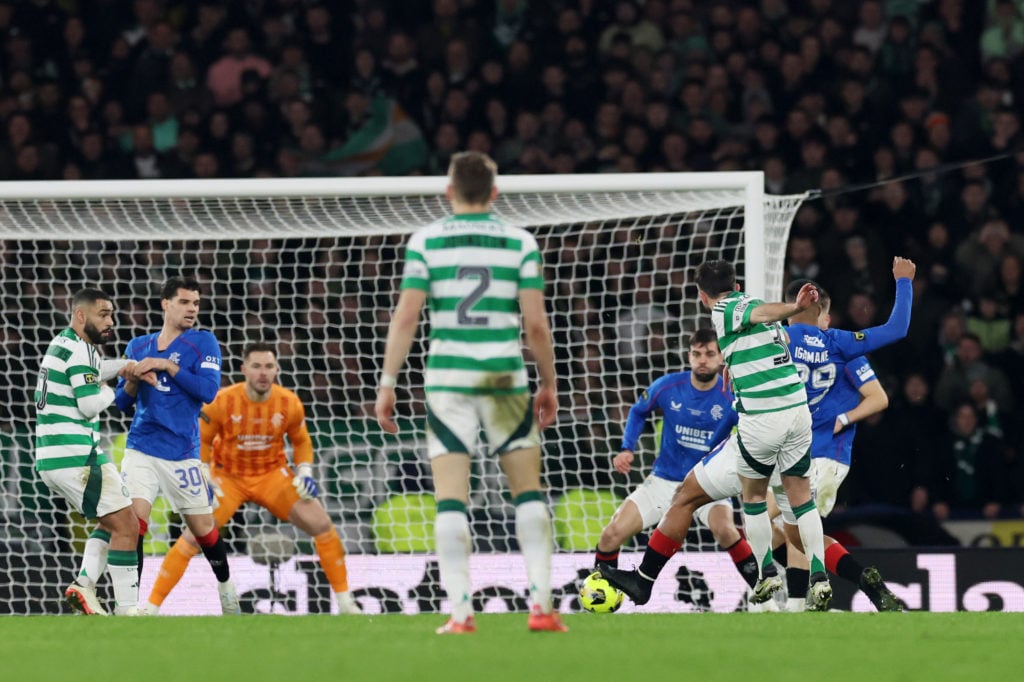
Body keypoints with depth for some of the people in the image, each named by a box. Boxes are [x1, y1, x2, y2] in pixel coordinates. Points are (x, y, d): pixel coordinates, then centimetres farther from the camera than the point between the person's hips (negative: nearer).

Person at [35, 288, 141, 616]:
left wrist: (128, 366, 10)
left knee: (112, 523, 21)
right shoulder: (80, 351, -13)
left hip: (52, 459, 10)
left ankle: (84, 584, 6)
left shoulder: (62, 344, 16)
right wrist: (108, 391, 1)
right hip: (76, 457, -10)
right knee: (126, 525, -7)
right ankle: (126, 607, -10)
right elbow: (90, 404, -20)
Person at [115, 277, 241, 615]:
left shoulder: (203, 342, -2)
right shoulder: (138, 347, 9)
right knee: (133, 523, -15)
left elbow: (208, 390, -16)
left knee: (204, 529, 10)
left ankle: (226, 589, 35)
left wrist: (166, 365, -19)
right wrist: (134, 381, -10)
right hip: (141, 450, 2)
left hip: (182, 454, -2)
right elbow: (122, 402, 12)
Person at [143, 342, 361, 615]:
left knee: (322, 525, -11)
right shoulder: (222, 402, -18)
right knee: (194, 536, -17)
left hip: (273, 475, 2)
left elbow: (301, 441, 7)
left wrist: (305, 472, -9)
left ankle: (344, 601, 5)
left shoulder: (289, 403, -11)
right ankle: (151, 607, -8)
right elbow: (201, 440, -4)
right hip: (228, 477, -2)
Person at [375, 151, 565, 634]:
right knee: (528, 491, 11)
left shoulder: (426, 241, 1)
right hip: (505, 377, 0)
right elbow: (536, 323, -1)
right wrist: (549, 385, 10)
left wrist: (387, 383, 0)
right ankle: (541, 604, 3)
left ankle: (460, 612, -5)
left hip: (447, 378, 0)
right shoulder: (520, 243, 2)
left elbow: (405, 317, -4)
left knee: (450, 497, 1)